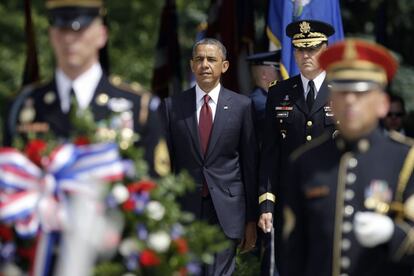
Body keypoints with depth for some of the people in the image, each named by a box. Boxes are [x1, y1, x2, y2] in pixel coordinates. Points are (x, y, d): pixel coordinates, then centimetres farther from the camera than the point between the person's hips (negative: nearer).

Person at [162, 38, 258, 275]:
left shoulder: (242, 106, 3)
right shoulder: (173, 106, 5)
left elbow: (250, 164, 4)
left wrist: (252, 219, 3)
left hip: (227, 210, -1)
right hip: (185, 210, 1)